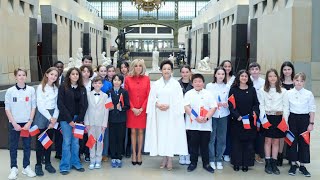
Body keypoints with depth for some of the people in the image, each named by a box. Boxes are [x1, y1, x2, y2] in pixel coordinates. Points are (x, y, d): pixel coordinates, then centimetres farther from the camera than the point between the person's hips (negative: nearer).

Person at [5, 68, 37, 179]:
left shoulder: (31, 90, -1)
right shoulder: (10, 91, -3)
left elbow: (33, 107, 2)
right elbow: (7, 109, -2)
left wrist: (30, 122, -7)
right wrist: (14, 124, -8)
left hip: (27, 123, 1)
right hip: (14, 123, -1)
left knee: (27, 146, 7)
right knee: (13, 146, 4)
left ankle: (26, 167, 18)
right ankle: (14, 168, 13)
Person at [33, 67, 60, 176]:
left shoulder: (56, 88, 7)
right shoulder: (41, 87, -4)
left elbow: (57, 105, 5)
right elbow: (40, 105, -10)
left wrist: (54, 118, -7)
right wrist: (49, 118, -12)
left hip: (53, 116, 4)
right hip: (42, 115, -3)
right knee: (40, 141, 2)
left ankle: (48, 163, 19)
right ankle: (38, 165, 9)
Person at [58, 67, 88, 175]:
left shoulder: (82, 89, 8)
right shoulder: (63, 88, -2)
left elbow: (84, 105, 4)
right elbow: (60, 104, -7)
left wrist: (78, 120, -6)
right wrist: (69, 120, -11)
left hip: (78, 119, 3)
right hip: (66, 119, -3)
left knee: (76, 142, 8)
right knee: (67, 142, -1)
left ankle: (75, 163, 19)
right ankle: (65, 166, 7)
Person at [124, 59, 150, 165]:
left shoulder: (146, 79, 2)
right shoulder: (128, 79, 0)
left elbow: (148, 95, 1)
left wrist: (142, 108, -7)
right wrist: (133, 108, -8)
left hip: (142, 110, 0)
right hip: (131, 110, 0)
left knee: (140, 131, 5)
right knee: (133, 131, 4)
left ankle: (139, 153, 13)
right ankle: (134, 153, 13)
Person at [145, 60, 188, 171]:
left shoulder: (176, 84, 0)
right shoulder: (156, 84, 8)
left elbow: (179, 100, -4)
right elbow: (152, 99, 5)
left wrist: (169, 106, -16)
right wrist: (158, 105, -14)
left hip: (172, 114, -2)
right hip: (159, 114, 2)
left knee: (171, 134, -3)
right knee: (161, 134, 4)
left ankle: (170, 159, 2)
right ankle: (164, 158, 14)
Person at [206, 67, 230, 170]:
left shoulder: (227, 87, 7)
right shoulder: (209, 86, 2)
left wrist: (226, 104, -11)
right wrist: (216, 104, -15)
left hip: (223, 115, 2)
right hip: (212, 115, -2)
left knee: (222, 138, 5)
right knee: (211, 138, -2)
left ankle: (219, 159, 17)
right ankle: (211, 159, 11)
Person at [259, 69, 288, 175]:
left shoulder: (283, 91, 4)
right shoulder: (263, 90, 2)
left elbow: (285, 106, 4)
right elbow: (261, 105, 1)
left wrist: (285, 120, -3)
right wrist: (263, 118, -8)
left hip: (279, 117, 1)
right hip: (267, 117, -1)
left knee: (276, 141, 6)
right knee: (268, 140, 3)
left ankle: (274, 164, 14)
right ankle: (268, 164, 11)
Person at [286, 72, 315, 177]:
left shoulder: (309, 94, -3)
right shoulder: (288, 93, -2)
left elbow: (312, 109, 1)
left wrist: (311, 123, -2)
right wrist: (285, 122, 0)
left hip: (304, 119, 0)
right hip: (292, 118, 0)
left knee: (304, 142, 5)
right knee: (292, 141, 6)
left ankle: (302, 166, 17)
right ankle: (293, 164, 20)